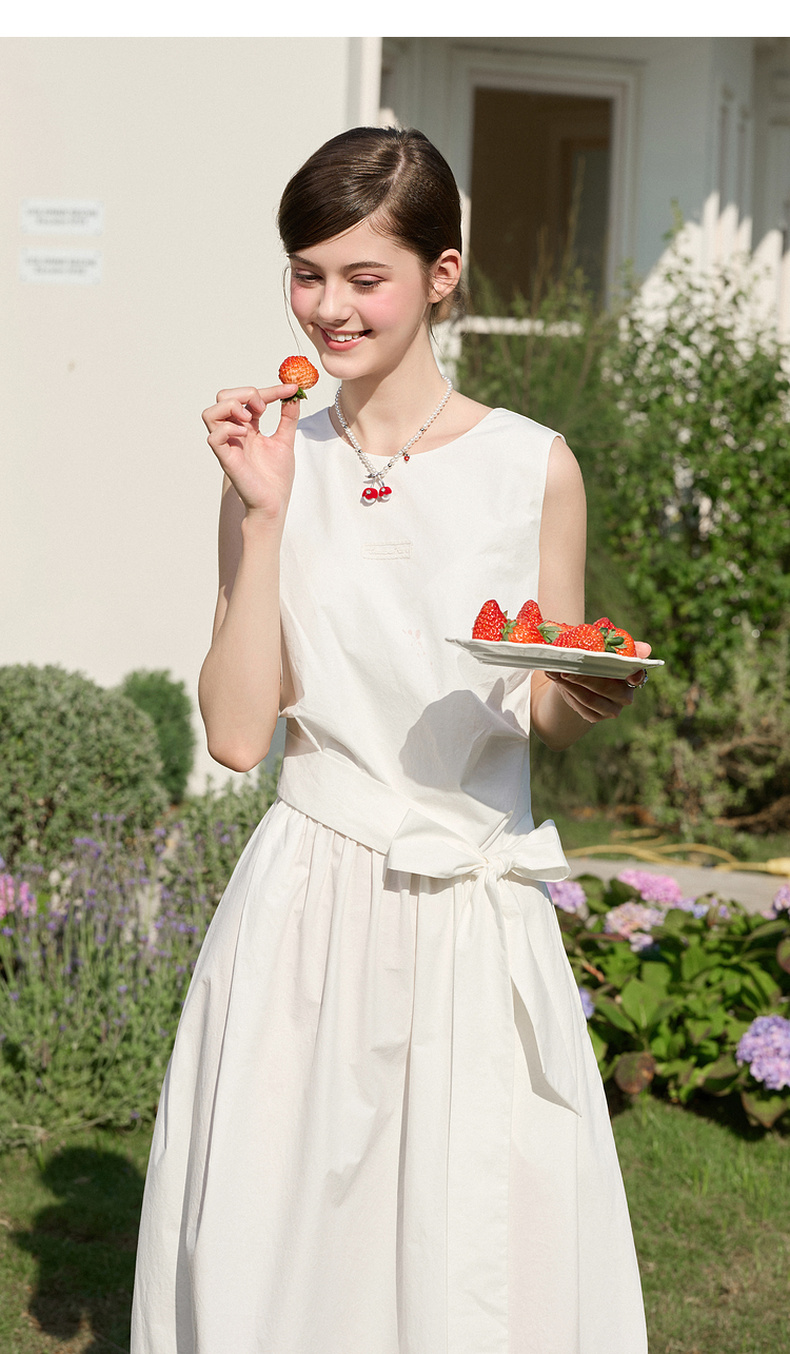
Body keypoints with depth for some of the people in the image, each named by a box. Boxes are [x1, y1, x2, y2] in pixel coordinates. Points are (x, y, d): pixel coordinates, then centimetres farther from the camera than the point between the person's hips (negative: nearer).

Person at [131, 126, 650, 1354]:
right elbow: (237, 731, -5)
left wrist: (596, 694, -14)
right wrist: (265, 515, -9)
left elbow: (553, 712, 9)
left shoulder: (531, 467, -1)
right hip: (308, 897, 1)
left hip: (477, 911, -1)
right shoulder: (277, 462, 2)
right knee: (276, 1237, 6)